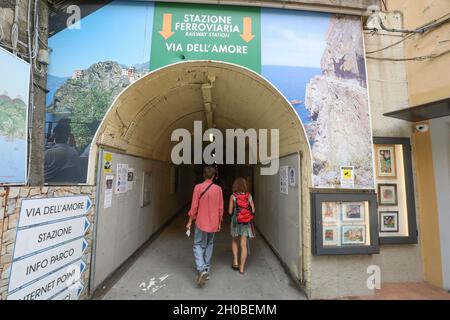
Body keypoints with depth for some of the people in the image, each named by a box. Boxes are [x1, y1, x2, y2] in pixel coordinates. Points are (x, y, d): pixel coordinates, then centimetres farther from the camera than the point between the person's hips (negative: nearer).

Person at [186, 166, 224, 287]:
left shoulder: (198, 187, -11)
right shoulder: (218, 189, -4)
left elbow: (194, 206, -10)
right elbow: (221, 208, 1)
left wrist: (190, 222, 2)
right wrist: (219, 223, 14)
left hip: (201, 222, -3)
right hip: (213, 223, 3)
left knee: (198, 246, 11)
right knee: (209, 245, 19)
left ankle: (202, 270, -4)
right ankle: (207, 270, 27)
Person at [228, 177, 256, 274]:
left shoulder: (233, 196, -11)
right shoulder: (249, 196, -5)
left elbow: (230, 212, -9)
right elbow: (253, 210, -2)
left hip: (236, 221, -1)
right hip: (246, 223, 1)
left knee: (234, 241, 24)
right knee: (243, 245, 9)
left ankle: (235, 262, 22)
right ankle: (242, 267, 17)